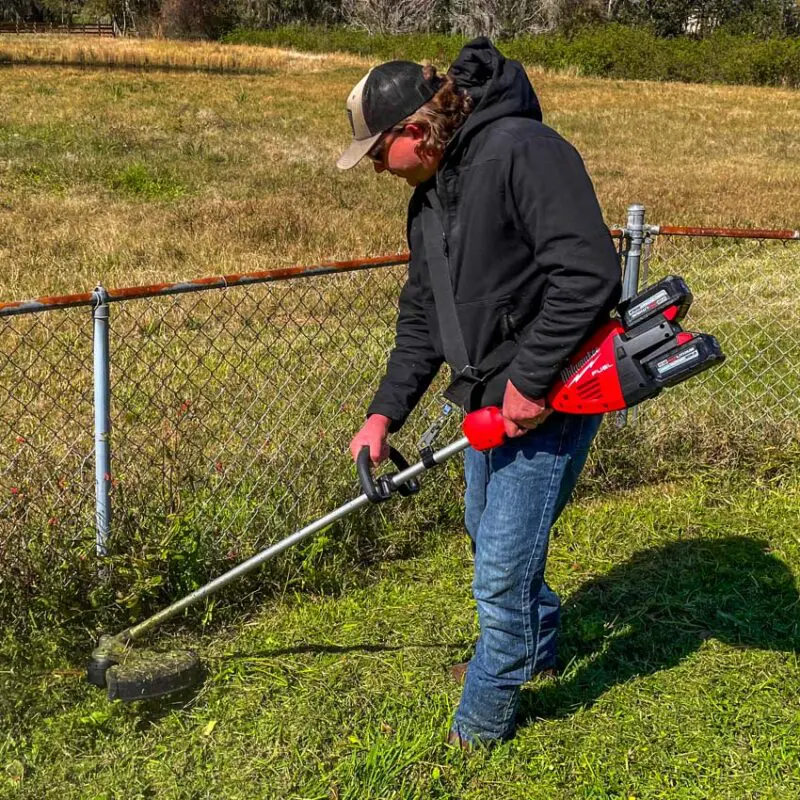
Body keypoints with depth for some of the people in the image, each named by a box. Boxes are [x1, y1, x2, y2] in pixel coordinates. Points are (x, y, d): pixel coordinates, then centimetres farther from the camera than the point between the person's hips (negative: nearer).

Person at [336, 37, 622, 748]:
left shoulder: (522, 151, -20)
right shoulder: (429, 198, 11)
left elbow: (589, 273, -29)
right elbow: (422, 318, 15)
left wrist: (531, 380, -24)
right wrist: (384, 413, 7)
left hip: (547, 400, -10)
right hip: (489, 398, 10)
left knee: (502, 570, -2)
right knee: (488, 533, 25)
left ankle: (485, 716, 22)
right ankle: (537, 644, 52)